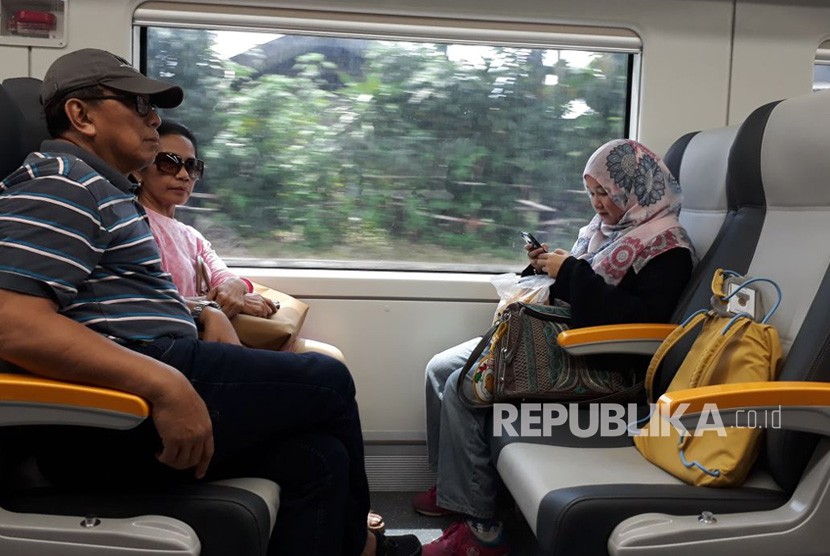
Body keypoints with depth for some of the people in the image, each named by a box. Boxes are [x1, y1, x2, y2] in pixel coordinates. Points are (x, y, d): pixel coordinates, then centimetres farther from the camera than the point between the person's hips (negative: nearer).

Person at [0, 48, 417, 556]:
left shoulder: (103, 190, 25)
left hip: (145, 383, 10)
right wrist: (165, 386, -29)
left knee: (318, 457, -1)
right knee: (328, 380, -4)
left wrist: (205, 314, 11)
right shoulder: (60, 184, -9)